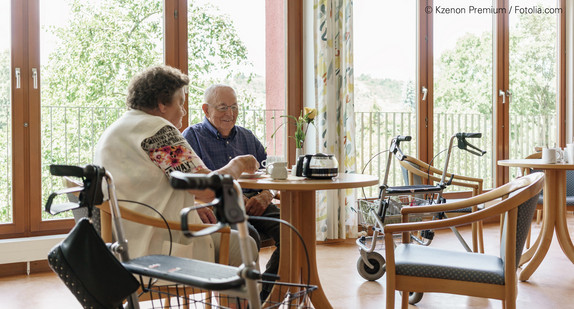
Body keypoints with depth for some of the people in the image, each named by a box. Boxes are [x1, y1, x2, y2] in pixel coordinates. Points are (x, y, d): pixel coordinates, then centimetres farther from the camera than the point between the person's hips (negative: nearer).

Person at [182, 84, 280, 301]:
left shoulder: (247, 137, 26)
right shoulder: (192, 136, 9)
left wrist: (265, 196, -4)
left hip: (255, 204, 5)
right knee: (248, 237, -36)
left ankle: (266, 296, -8)